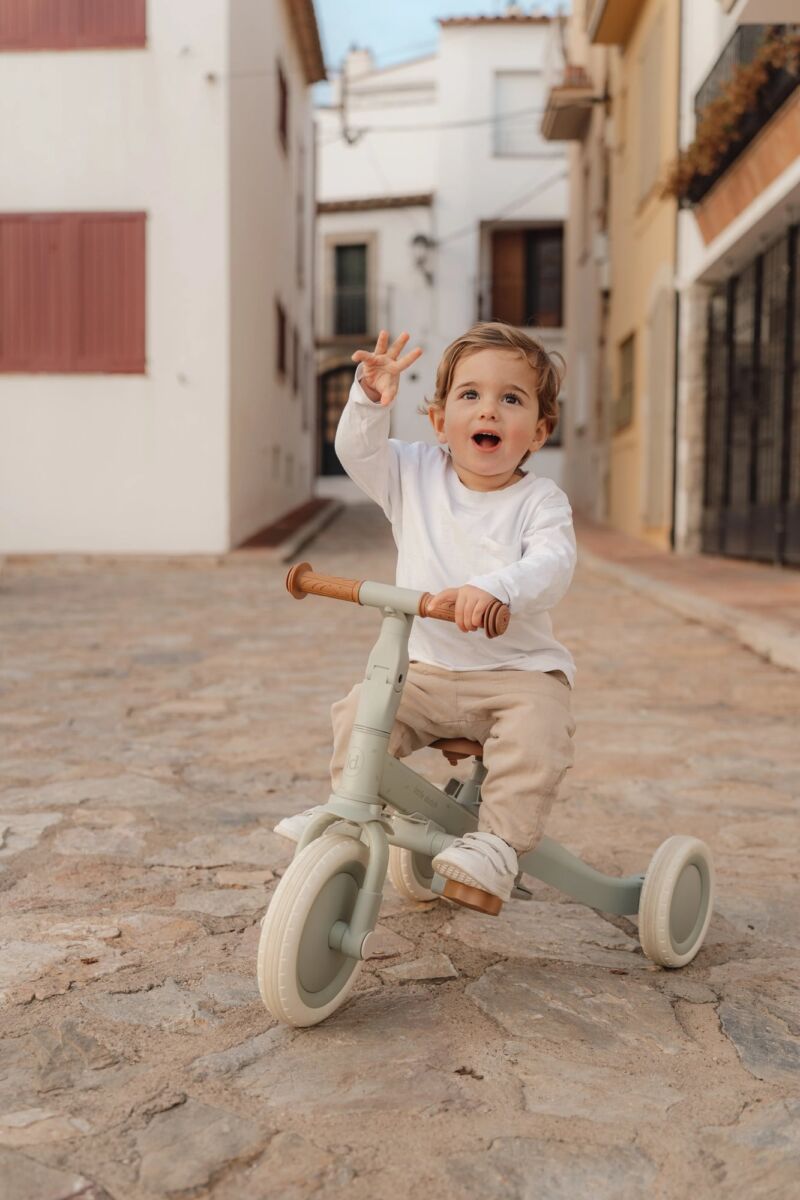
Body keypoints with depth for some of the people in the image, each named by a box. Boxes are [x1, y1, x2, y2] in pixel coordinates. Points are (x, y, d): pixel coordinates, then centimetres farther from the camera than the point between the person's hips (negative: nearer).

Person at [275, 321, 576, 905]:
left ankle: (500, 841, -18)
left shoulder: (540, 500, -8)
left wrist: (495, 588, -44)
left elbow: (553, 564, -24)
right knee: (360, 709, -13)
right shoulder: (417, 475, 5)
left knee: (537, 732, -30)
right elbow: (357, 452, -4)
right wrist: (369, 401, -23)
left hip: (519, 670, -3)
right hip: (428, 669, 4)